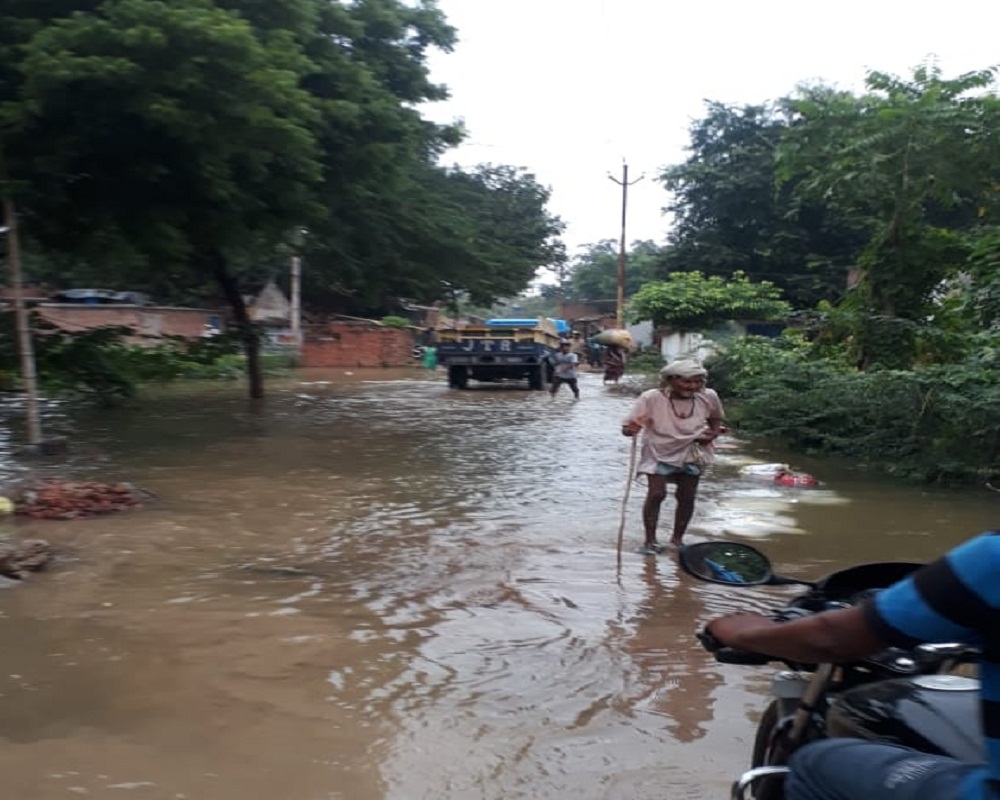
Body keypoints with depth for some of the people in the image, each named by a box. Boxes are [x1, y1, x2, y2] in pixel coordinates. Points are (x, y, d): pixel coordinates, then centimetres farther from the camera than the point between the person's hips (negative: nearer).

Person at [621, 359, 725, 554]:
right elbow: (627, 428, -21)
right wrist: (632, 429, -45)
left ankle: (677, 538, 25)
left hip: (692, 454, 3)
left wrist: (713, 433, -10)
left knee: (687, 497, 6)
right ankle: (650, 540, 3)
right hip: (659, 453, -3)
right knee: (656, 494, -12)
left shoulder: (708, 397, -13)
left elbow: (716, 418, 10)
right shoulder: (651, 398, -23)